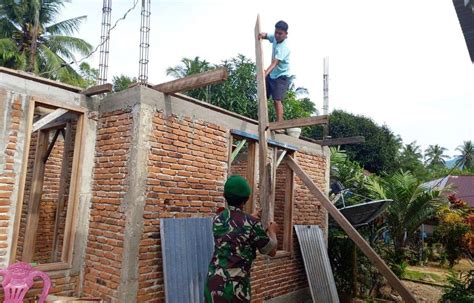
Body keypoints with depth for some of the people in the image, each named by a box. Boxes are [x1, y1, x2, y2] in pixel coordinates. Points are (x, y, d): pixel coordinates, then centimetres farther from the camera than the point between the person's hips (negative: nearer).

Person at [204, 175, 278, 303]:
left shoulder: (218, 219, 5)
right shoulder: (252, 223, -12)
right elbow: (271, 251, 3)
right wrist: (272, 231, 21)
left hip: (213, 283, 6)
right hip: (234, 287, -6)